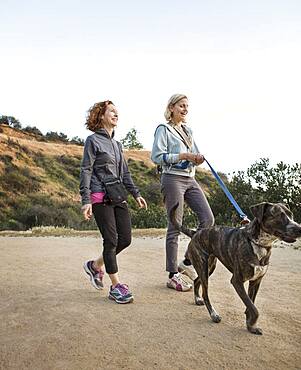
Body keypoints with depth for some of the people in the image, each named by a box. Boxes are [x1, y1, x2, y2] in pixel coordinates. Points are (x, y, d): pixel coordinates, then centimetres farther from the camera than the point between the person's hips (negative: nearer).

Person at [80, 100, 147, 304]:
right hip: (101, 197, -7)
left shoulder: (117, 144, 18)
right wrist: (86, 200, -15)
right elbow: (86, 171, -7)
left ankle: (95, 265, 26)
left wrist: (136, 193, 17)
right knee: (111, 240, -6)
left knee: (125, 239, 4)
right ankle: (116, 286, 5)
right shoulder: (93, 140, -2)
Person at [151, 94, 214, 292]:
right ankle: (173, 275, 7)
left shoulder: (189, 130, 20)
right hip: (173, 179, -7)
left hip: (190, 179, 7)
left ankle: (188, 262, 12)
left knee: (208, 219, -3)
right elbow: (157, 156, -11)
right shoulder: (163, 129, -1)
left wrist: (198, 159, -3)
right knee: (175, 227, -4)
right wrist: (183, 156, -17)